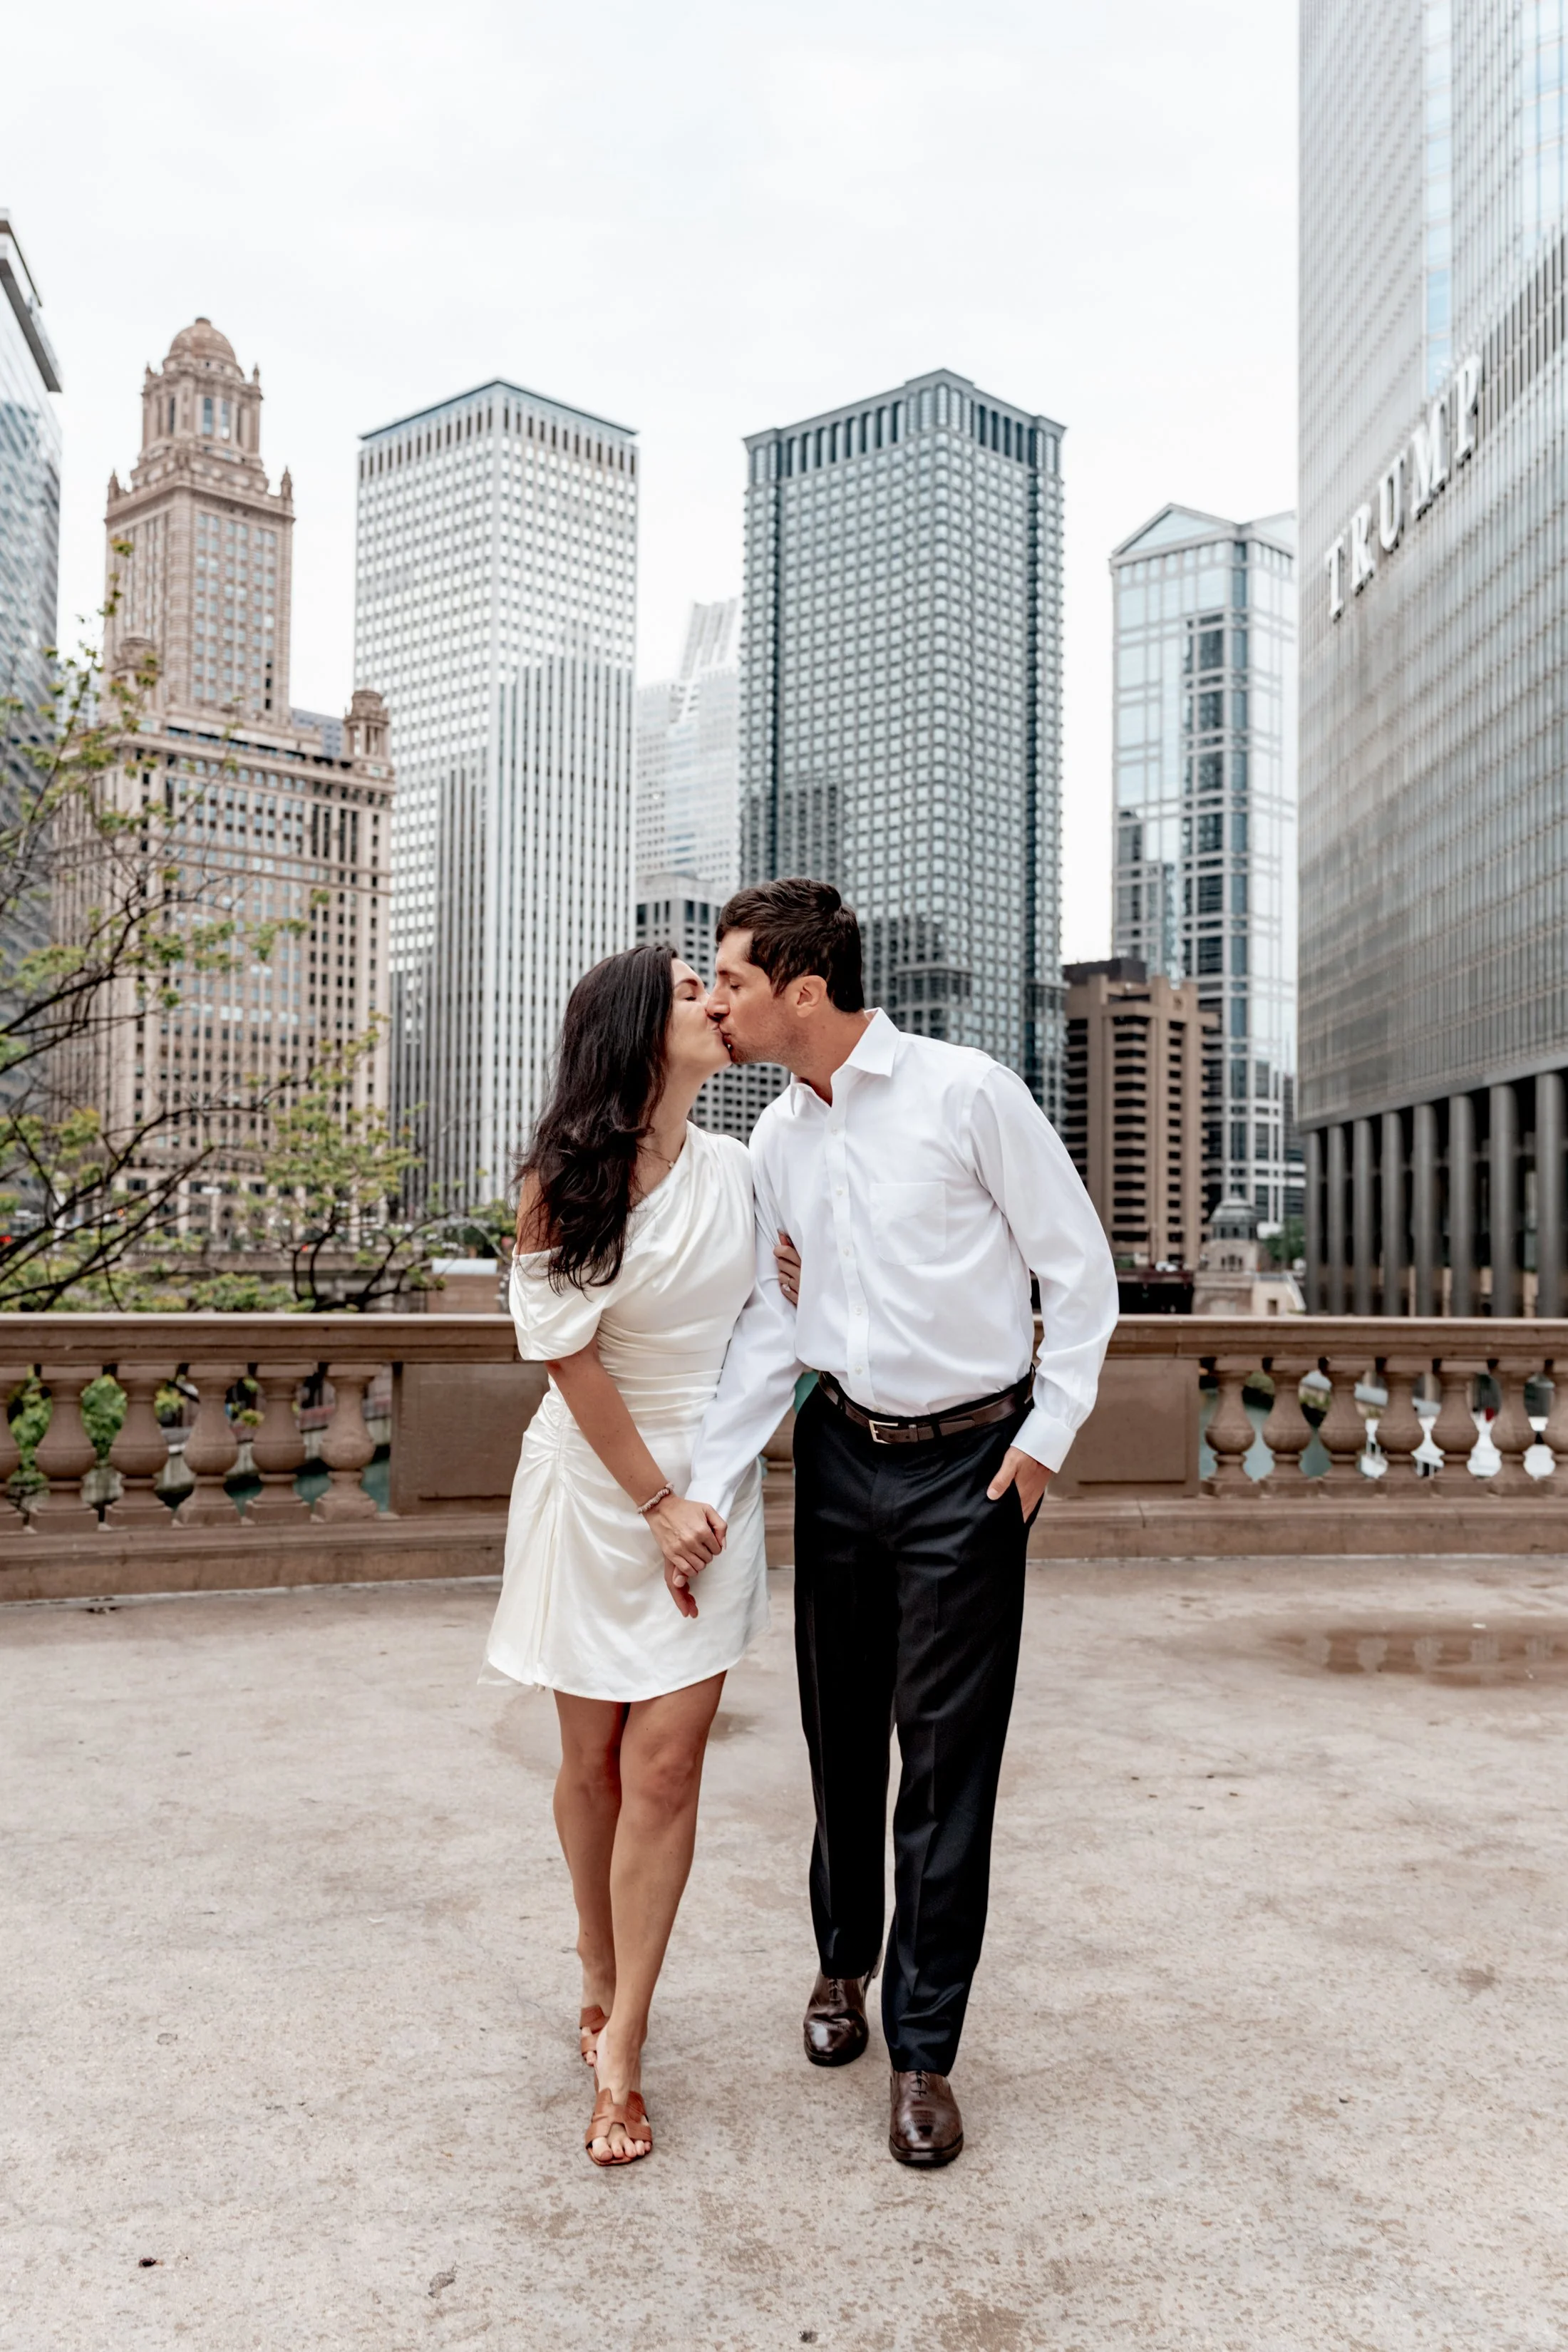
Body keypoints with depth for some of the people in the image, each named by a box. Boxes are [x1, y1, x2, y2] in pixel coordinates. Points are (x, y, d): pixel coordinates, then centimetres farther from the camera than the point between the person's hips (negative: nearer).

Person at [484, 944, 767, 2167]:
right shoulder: (566, 1182, -10)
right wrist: (655, 1501, -10)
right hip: (596, 1481, -2)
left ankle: (620, 2048, 7)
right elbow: (571, 1355, -9)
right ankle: (604, 1987, 32)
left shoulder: (736, 1168, -1)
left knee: (666, 1760, -3)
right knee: (594, 1756, 10)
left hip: (711, 1479, 2)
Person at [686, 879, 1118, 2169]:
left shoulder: (967, 1092, -12)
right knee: (841, 1729, 15)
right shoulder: (777, 1141, 5)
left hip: (968, 1462, -5)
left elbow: (1079, 1268, -6)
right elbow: (770, 1326, 5)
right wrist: (707, 1489, -3)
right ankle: (845, 1958, 40)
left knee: (947, 1757, 2)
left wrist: (1046, 1436, -8)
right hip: (840, 1450, 5)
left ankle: (924, 2046, 18)